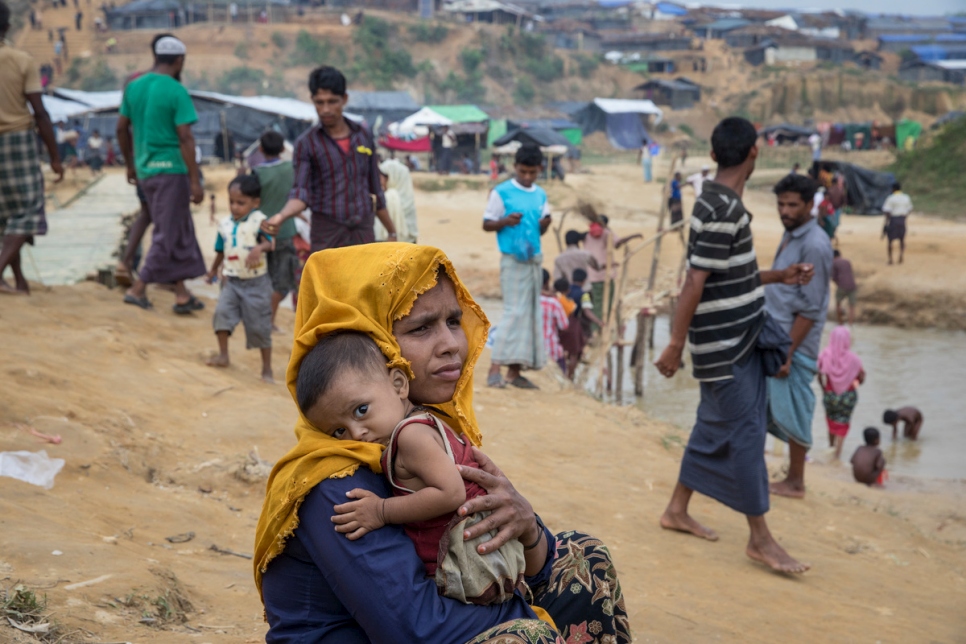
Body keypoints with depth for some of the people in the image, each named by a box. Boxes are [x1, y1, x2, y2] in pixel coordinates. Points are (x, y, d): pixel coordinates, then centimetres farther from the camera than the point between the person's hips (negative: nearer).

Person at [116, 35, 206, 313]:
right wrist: (195, 181, -15)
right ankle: (137, 288, 3)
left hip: (145, 170, 7)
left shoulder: (134, 86, 8)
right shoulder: (177, 92, -12)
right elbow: (185, 138, -17)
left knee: (179, 232, 14)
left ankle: (182, 294, 16)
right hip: (171, 168, -7)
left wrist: (130, 164, 23)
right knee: (168, 234, 3)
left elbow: (121, 128, 12)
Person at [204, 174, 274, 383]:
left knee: (259, 326, 1)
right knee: (222, 311, -17)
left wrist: (259, 248, -43)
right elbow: (221, 250, 20)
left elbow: (269, 242, -22)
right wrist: (213, 270, 31)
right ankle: (223, 355, -2)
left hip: (256, 282, -4)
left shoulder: (259, 221, -9)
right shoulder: (225, 224, 6)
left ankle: (267, 369, 11)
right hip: (232, 280, 4)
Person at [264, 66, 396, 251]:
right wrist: (282, 216, -30)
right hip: (327, 237, -3)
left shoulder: (364, 136, 8)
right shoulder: (306, 144, -2)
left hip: (364, 235, 3)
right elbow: (301, 193, -10)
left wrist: (392, 232, 18)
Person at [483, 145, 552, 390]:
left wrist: (545, 224, -3)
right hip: (512, 259, -6)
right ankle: (495, 367, -10)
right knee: (514, 312, -13)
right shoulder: (501, 192, -5)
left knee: (531, 312, 5)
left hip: (534, 259, 6)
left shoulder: (541, 195, 12)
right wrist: (506, 221, -19)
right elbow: (486, 224, -2)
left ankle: (514, 371, 10)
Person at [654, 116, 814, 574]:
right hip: (724, 347, -10)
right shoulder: (723, 211, -21)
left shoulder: (721, 205, 9)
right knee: (746, 432, -4)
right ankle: (760, 539, 4)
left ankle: (677, 510, 28)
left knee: (715, 428, 16)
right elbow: (695, 283, -22)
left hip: (739, 341, 10)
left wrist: (778, 277, 16)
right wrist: (676, 344, -21)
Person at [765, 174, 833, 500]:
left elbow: (810, 309, -19)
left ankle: (795, 483, 14)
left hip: (794, 343, -9)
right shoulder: (790, 235, 11)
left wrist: (788, 353, -20)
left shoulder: (814, 246, -18)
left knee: (791, 412, 1)